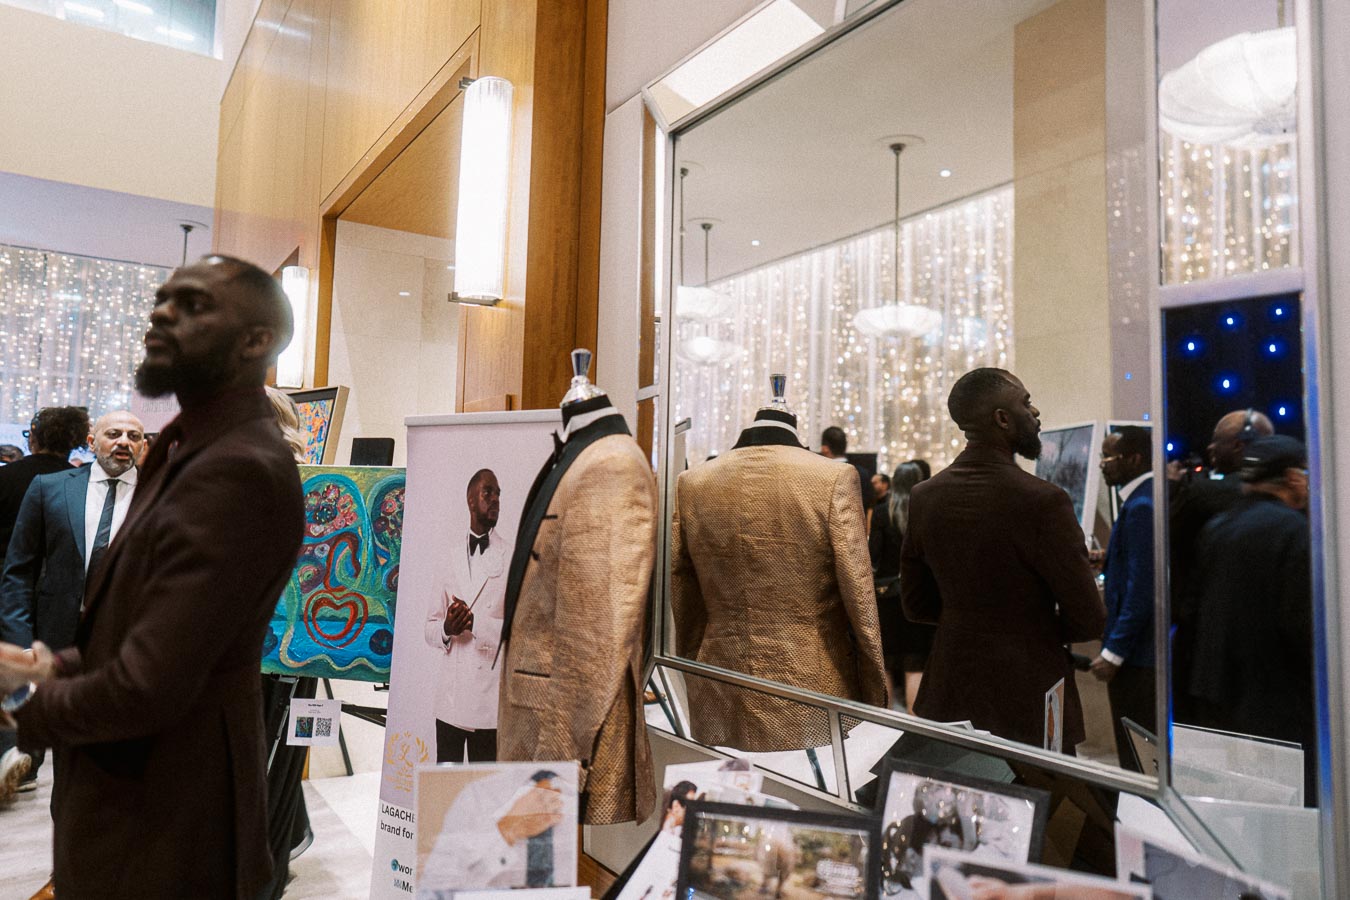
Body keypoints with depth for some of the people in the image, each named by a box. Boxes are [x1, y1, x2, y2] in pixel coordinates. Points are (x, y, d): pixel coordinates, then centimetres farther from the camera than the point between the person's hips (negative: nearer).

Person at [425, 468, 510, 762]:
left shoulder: (514, 556, -2)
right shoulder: (451, 558, 12)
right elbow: (430, 627, 13)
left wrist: (475, 622, -19)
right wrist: (446, 628, -8)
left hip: (490, 702, -4)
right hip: (449, 697, 4)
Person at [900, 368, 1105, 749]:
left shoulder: (922, 497, -4)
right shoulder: (1043, 501, -20)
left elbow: (916, 605, 5)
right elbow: (1089, 620, -14)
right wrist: (1038, 627, 5)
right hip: (1029, 701, -5)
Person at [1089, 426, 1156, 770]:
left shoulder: (1141, 507, -19)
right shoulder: (1144, 499, 11)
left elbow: (1141, 587, -23)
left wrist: (1113, 653, -19)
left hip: (1134, 652, -10)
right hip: (1149, 647, 10)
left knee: (1136, 757, 0)